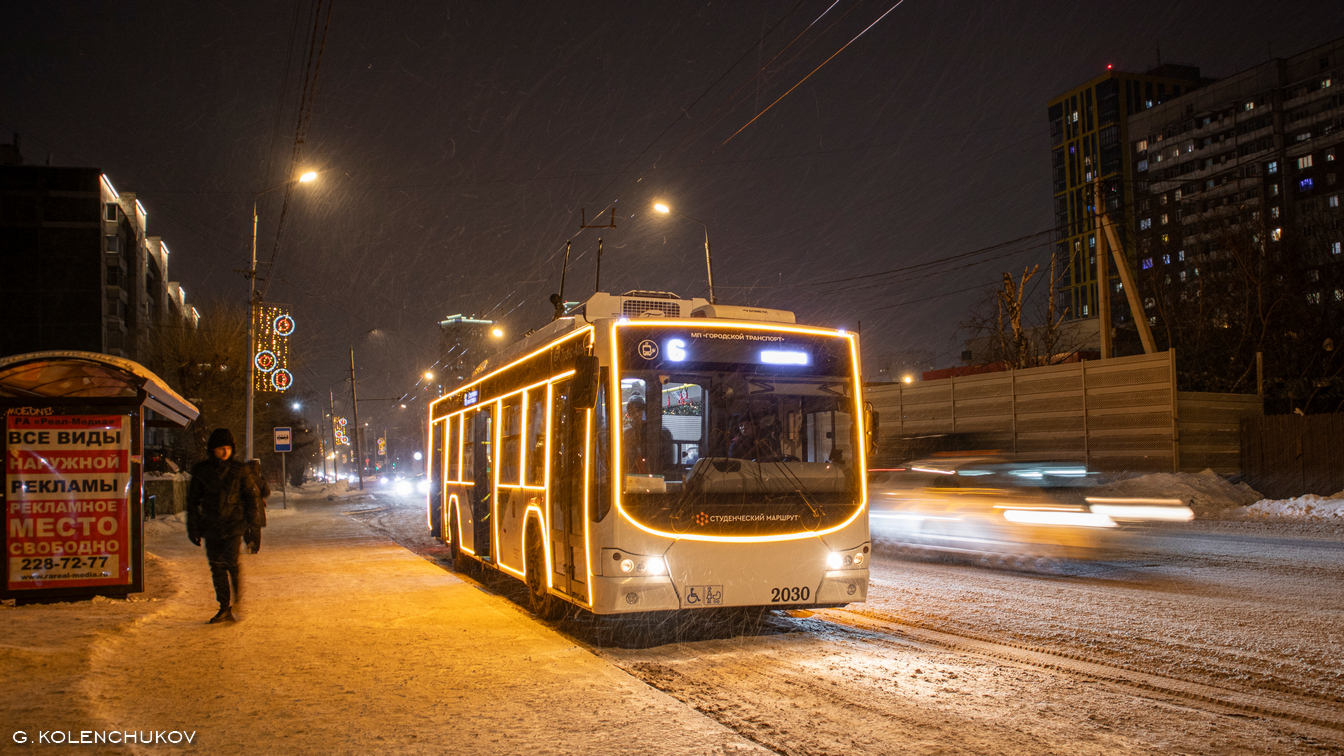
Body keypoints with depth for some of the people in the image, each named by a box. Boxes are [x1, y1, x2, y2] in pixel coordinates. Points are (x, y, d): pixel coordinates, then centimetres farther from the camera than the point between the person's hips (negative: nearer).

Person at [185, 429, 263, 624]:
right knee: (217, 568, 5)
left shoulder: (240, 470, 1)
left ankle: (238, 599, 4)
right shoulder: (201, 470, 5)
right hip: (211, 527, 3)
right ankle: (225, 609, 14)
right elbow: (193, 500, 11)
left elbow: (252, 498, 5)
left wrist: (254, 526, 1)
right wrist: (193, 527, 9)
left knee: (232, 563, -16)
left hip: (234, 525, -3)